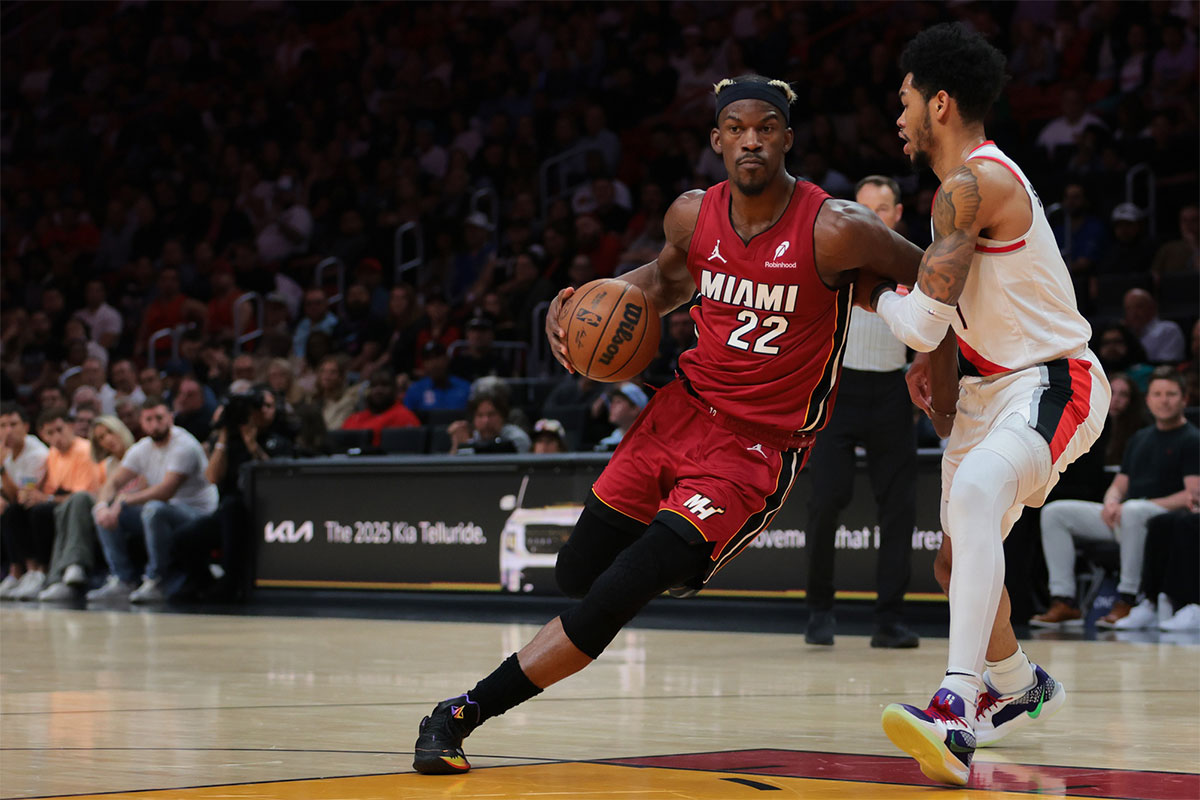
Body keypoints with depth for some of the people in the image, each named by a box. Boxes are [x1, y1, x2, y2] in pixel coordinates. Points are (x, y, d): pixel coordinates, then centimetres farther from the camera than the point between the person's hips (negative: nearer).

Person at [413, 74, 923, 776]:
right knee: (577, 576, 10)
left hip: (760, 447, -6)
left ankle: (464, 714, -6)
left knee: (615, 598, -14)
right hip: (687, 408, 6)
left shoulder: (834, 230, -19)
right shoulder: (694, 215, -3)